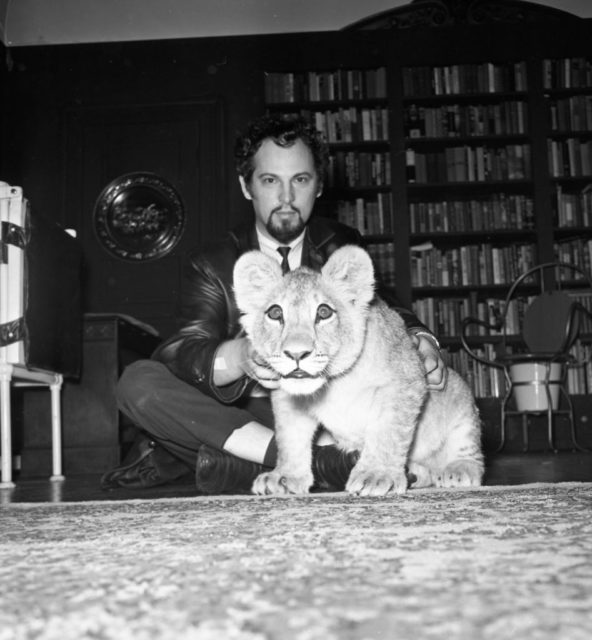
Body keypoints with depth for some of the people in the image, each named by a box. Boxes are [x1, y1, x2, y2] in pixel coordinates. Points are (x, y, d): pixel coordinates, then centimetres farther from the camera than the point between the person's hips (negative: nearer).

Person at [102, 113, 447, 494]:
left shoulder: (344, 248, 10)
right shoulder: (210, 266, 1)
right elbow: (187, 351, -14)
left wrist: (419, 339, -25)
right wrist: (237, 357, -38)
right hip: (242, 415, 0)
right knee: (138, 383, -24)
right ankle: (317, 460, -31)